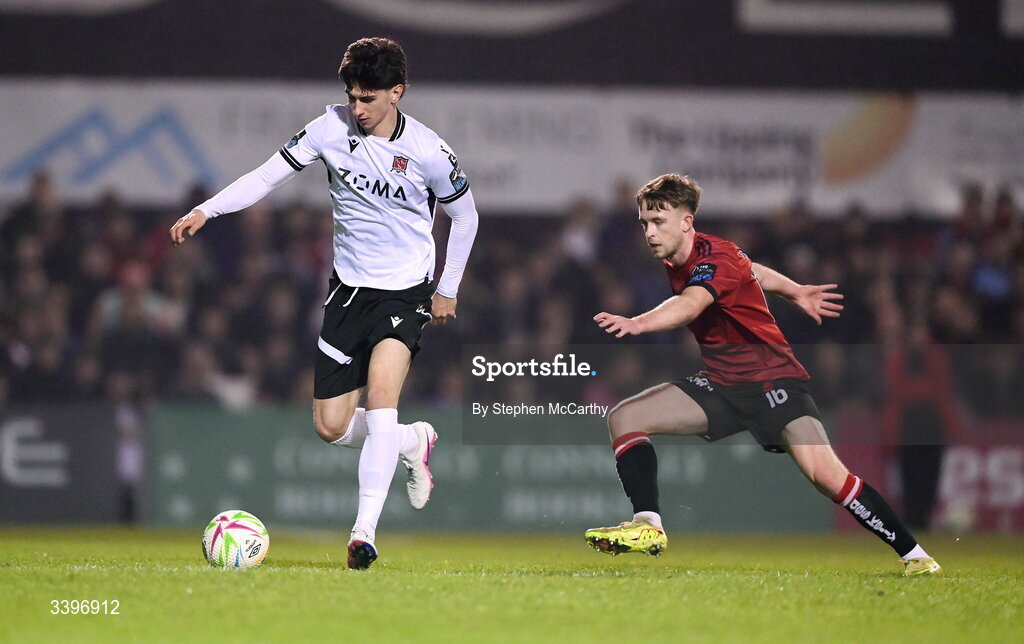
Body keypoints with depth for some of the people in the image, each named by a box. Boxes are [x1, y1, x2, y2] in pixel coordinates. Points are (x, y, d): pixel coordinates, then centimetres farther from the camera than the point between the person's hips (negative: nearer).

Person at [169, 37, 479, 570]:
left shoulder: (427, 152, -11)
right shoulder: (332, 128, -5)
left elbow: (465, 215, 5)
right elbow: (268, 175, -3)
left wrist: (447, 289, 7)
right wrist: (205, 211, -16)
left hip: (407, 291, -4)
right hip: (349, 287, 4)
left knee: (381, 391, -28)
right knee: (330, 427, 2)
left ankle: (365, 529, -28)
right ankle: (413, 442, 34)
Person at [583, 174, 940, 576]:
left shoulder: (715, 257, -21)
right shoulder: (676, 261, 6)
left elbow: (689, 305, -43)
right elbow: (747, 268, 24)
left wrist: (639, 323, -62)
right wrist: (794, 292, 34)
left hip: (772, 378, -8)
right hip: (721, 385, 9)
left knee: (825, 475, -23)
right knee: (624, 418, -7)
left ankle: (913, 555, -11)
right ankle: (648, 527, -14)